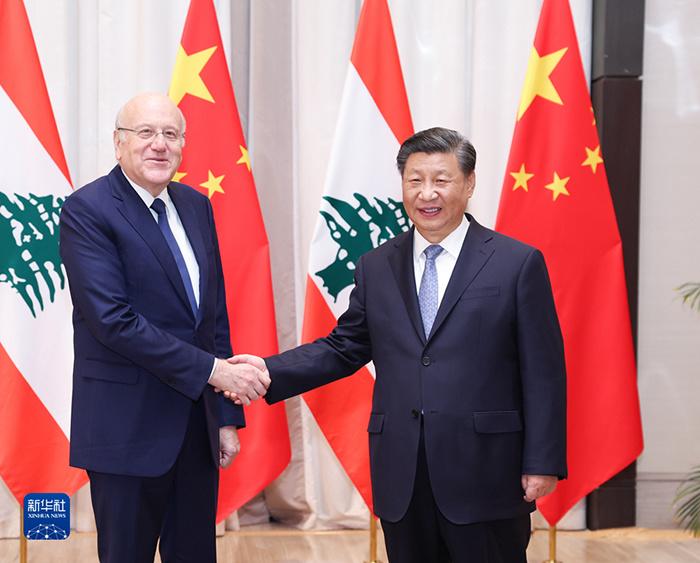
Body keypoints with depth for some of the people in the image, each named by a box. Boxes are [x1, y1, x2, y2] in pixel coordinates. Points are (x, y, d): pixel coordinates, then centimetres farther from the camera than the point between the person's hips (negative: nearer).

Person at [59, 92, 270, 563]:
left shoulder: (197, 207, 10)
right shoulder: (87, 211, -11)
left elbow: (215, 313, 13)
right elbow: (114, 320, -20)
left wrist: (227, 415, 9)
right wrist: (214, 370, -20)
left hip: (198, 425, 6)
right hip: (128, 429, -6)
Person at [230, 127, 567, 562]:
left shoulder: (518, 263, -2)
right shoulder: (376, 268, 10)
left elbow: (543, 371, -3)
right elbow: (344, 348, 12)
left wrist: (543, 462, -8)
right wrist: (269, 370, -2)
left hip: (486, 475, -3)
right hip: (401, 478, 4)